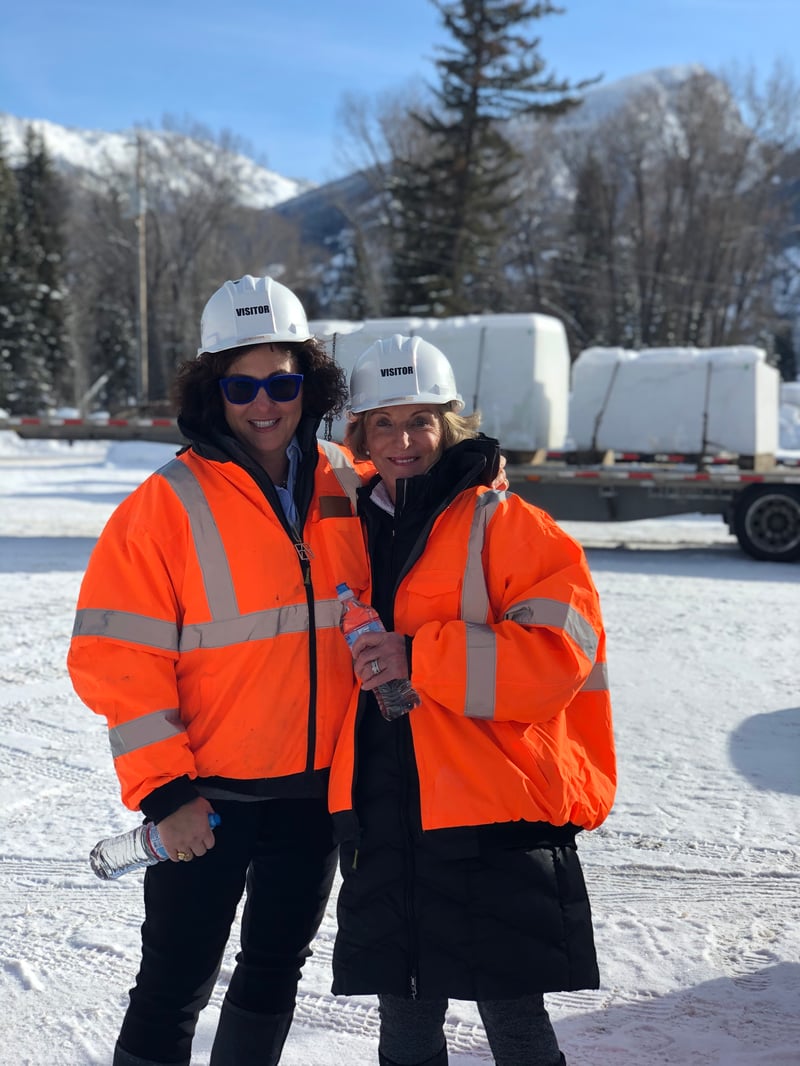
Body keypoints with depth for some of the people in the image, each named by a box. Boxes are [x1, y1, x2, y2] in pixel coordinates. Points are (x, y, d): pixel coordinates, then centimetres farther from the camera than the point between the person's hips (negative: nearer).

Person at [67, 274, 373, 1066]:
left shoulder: (346, 488, 0)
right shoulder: (169, 504, -13)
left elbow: (370, 615, 16)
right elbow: (116, 659, -14)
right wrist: (162, 790, -16)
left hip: (319, 785, 5)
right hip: (208, 795, -4)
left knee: (276, 969, 19)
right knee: (174, 985, 5)